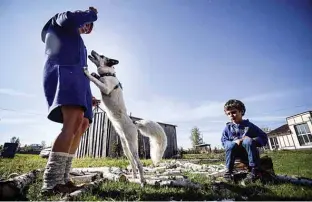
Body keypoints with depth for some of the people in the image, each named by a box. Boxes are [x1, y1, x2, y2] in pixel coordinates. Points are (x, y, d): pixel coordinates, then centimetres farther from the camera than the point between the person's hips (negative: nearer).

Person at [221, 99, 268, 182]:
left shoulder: (249, 125, -1)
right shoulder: (228, 127, 1)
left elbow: (264, 138, -2)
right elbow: (223, 141, -4)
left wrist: (252, 140, -19)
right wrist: (235, 142, -22)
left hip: (249, 152, -1)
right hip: (236, 153, 1)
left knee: (248, 141, -30)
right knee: (231, 144, -31)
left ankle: (254, 170, -22)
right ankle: (228, 170, -19)